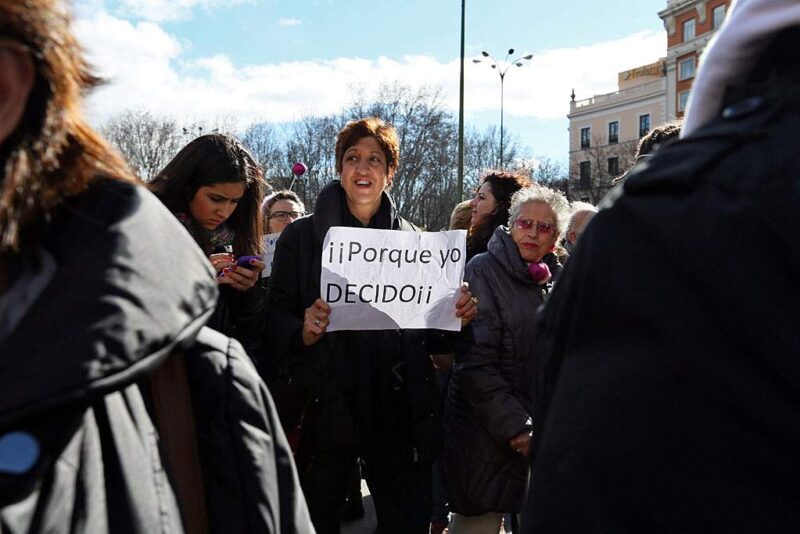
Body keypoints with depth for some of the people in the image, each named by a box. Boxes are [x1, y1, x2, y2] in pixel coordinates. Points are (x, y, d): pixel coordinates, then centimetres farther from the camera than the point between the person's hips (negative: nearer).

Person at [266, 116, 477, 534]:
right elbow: (276, 320, -1)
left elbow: (431, 334, 13)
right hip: (323, 406, -1)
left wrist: (457, 317, -7)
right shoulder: (302, 236, 3)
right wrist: (303, 332, -21)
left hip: (400, 409, 2)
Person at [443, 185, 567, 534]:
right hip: (488, 431, -5)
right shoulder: (484, 271, -10)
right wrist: (514, 426, -18)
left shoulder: (556, 278, 8)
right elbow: (475, 362, -16)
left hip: (543, 431, 5)